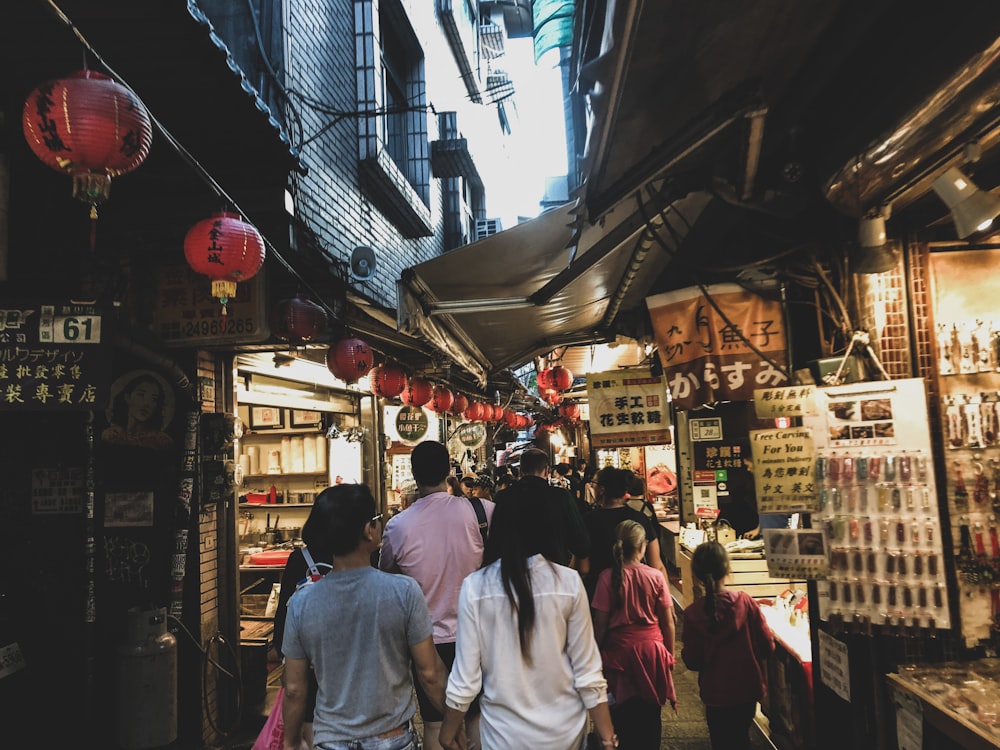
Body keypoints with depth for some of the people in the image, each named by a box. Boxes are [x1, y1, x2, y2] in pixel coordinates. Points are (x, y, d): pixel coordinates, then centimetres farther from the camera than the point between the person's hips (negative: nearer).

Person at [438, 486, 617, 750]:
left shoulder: (475, 587, -13)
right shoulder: (569, 582, -12)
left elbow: (465, 676, -9)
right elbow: (588, 671, -8)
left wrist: (450, 728, 7)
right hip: (564, 729, 2)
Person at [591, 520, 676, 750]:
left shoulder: (608, 577, -13)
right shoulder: (655, 577, -10)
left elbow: (600, 624, -10)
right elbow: (668, 623, -3)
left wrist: (596, 653, 4)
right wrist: (669, 654, 11)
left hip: (620, 650, -1)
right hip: (651, 648, 1)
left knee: (625, 713, 16)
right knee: (650, 714, 17)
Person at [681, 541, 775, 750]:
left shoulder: (693, 613, -17)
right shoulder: (745, 602, -16)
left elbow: (692, 662, -11)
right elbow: (767, 646, -10)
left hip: (715, 693, -1)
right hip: (748, 688, 2)